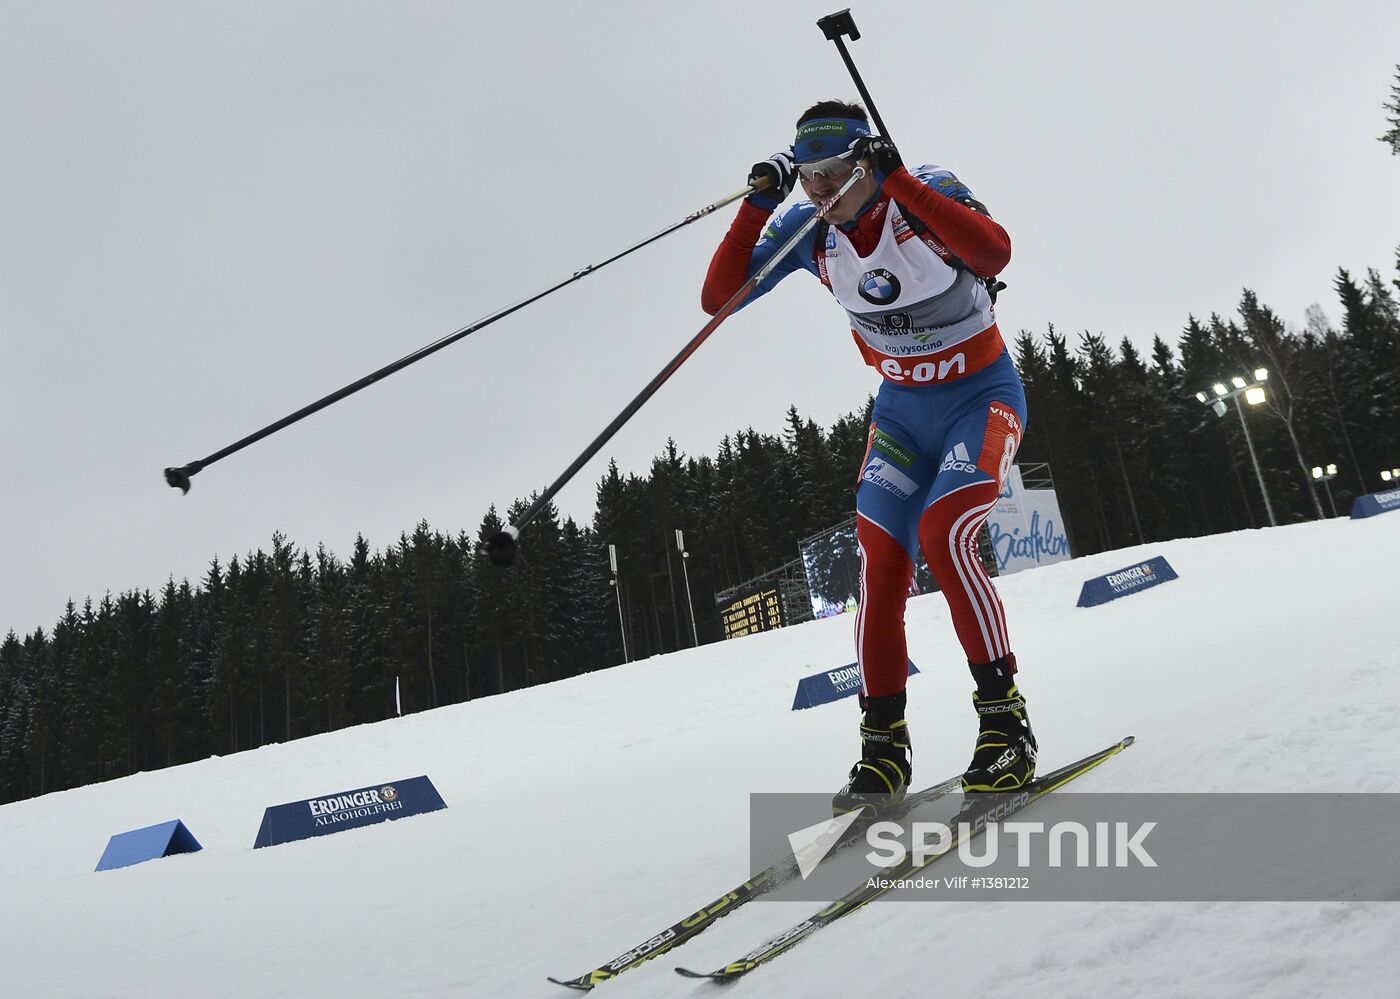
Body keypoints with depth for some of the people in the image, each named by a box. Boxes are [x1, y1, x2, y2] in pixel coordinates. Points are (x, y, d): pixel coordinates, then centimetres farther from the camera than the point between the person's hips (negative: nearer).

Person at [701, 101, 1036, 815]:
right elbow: (718, 298, -14)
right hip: (900, 408, 4)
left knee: (942, 535, -27)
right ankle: (884, 749, 1)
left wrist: (894, 178, -38)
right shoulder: (804, 228, -6)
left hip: (982, 395, -3)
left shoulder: (927, 189, -16)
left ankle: (1005, 723, -12)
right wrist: (757, 202, -23)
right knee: (880, 564, -12)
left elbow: (993, 253, -37)